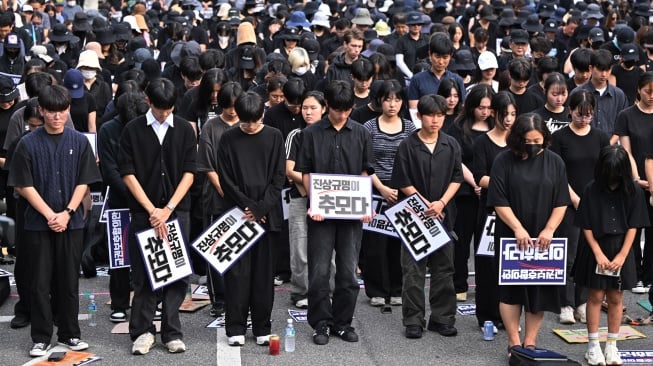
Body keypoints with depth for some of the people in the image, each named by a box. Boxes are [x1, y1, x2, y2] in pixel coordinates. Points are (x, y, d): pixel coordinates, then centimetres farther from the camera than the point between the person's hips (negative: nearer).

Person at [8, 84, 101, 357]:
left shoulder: (79, 142, 2)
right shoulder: (28, 144, -2)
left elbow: (84, 183, 2)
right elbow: (24, 186, -3)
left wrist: (67, 213, -9)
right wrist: (50, 215, -10)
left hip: (72, 222, 1)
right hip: (38, 223, -1)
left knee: (69, 281, 7)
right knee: (41, 282, 3)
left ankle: (69, 334, 18)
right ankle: (41, 338, 11)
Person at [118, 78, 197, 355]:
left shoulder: (184, 129, 5)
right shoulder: (133, 130, 2)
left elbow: (189, 173, 2)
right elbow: (128, 173, -2)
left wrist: (169, 208, -8)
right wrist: (152, 210, -9)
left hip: (177, 211, 1)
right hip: (143, 212, -1)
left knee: (177, 274, 2)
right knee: (143, 275, 2)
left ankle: (172, 332, 10)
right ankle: (143, 331, 12)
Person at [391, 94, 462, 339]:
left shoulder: (451, 145, 6)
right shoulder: (408, 146, -3)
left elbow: (456, 178, 5)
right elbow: (403, 183, -5)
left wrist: (441, 203, -10)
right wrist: (426, 205, -11)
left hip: (444, 215, 3)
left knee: (444, 268, 8)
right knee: (413, 270, 1)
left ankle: (443, 318, 18)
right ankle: (414, 321, 8)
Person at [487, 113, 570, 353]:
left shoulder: (554, 162, 3)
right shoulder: (504, 161, -4)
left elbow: (561, 202, 2)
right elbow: (498, 201, -7)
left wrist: (549, 230, -9)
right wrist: (518, 228, -14)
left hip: (543, 238, 2)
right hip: (510, 237, -2)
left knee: (539, 289, 4)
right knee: (510, 289, 2)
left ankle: (530, 342, 14)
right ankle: (514, 342, 11)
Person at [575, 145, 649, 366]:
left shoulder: (633, 192, -5)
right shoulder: (591, 191, -8)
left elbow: (633, 226, -3)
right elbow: (586, 226, -6)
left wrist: (622, 255, -10)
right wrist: (599, 254, -12)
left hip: (621, 250, 1)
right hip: (596, 249, -1)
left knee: (616, 298, 8)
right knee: (595, 296, 3)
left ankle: (612, 346, 17)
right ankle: (593, 346, 9)